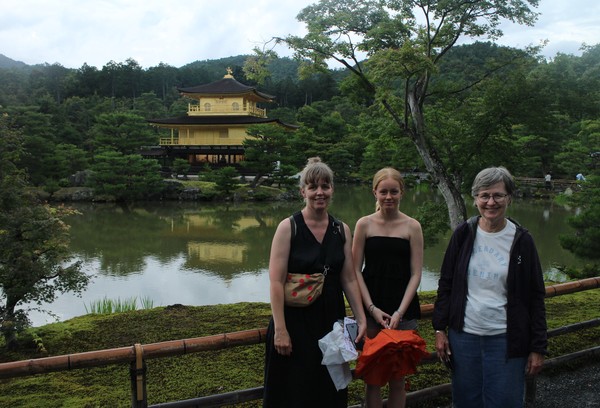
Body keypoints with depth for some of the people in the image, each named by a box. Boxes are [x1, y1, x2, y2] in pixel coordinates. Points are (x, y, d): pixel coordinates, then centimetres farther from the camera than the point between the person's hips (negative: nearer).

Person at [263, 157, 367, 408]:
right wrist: (280, 329, -18)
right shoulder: (288, 227, -10)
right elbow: (276, 282, -14)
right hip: (295, 321, -4)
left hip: (331, 321, 4)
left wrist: (361, 318, 3)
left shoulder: (342, 230, 3)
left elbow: (349, 279, 7)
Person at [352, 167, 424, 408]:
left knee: (397, 377, 7)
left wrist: (399, 312, -10)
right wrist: (372, 309, -8)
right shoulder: (364, 224, 1)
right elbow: (355, 270, 0)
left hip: (403, 309, 0)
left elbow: (416, 273, -1)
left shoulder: (412, 227, 1)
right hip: (371, 308, 0)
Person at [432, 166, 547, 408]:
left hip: (505, 340, -2)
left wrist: (538, 347, -2)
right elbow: (446, 284, 7)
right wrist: (440, 329, 2)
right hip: (463, 335, 2)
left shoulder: (521, 240, -3)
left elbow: (535, 297, 0)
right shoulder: (463, 234, 1)